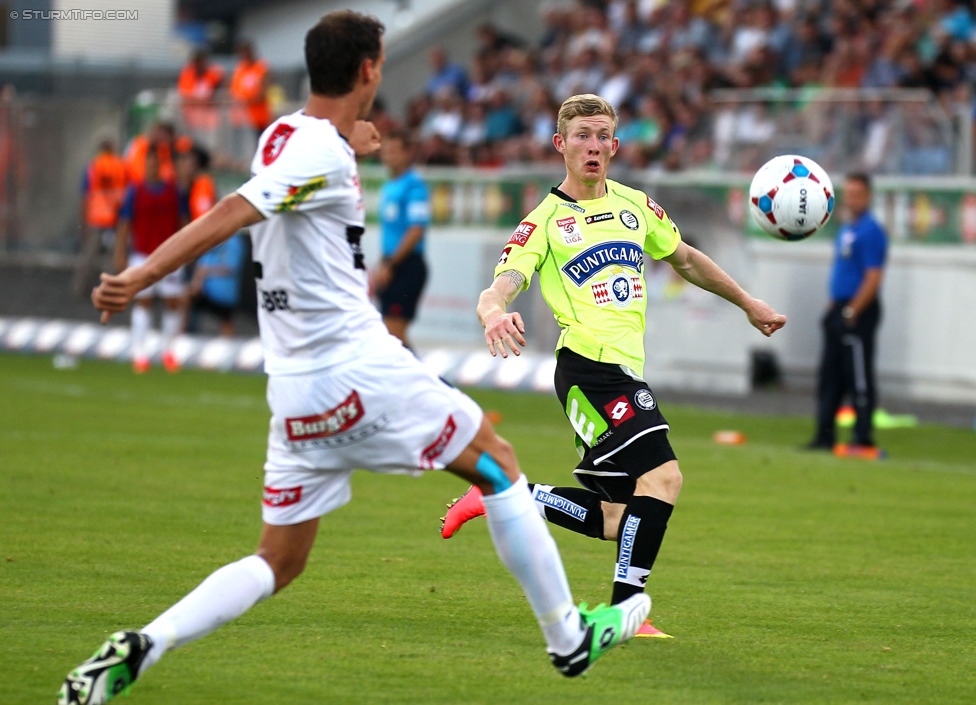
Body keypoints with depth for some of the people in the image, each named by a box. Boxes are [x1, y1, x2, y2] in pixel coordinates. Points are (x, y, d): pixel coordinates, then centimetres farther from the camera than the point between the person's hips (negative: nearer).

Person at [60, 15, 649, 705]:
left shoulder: (284, 135, 12)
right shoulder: (323, 155, -15)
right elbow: (230, 214, -26)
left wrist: (350, 148, 47)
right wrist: (141, 277, -36)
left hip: (294, 385, 8)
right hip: (357, 371, -8)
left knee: (278, 563, 11)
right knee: (496, 462, 11)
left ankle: (137, 649, -7)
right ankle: (568, 636, 16)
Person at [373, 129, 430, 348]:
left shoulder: (414, 186, -11)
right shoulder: (388, 188, 16)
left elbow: (416, 230, -18)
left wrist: (389, 266, -19)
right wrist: (382, 265, 20)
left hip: (407, 266, -9)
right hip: (391, 266, 9)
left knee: (394, 331, -13)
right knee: (393, 335, 9)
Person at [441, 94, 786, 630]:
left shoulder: (634, 205, 16)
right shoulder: (545, 222, -2)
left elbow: (685, 260, 32)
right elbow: (498, 289, -15)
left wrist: (747, 303, 38)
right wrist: (494, 313, -39)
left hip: (625, 372, 8)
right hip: (590, 368, -8)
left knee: (618, 517, 8)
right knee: (662, 476, -23)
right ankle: (624, 612, -20)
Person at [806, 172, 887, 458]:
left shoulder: (870, 231, -13)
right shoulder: (846, 229, 17)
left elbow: (873, 278, -19)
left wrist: (851, 313, -20)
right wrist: (833, 309, 16)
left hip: (858, 312, -10)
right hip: (840, 311, 10)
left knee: (859, 378, -7)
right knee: (829, 376, 12)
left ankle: (863, 440, -4)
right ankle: (825, 435, 18)